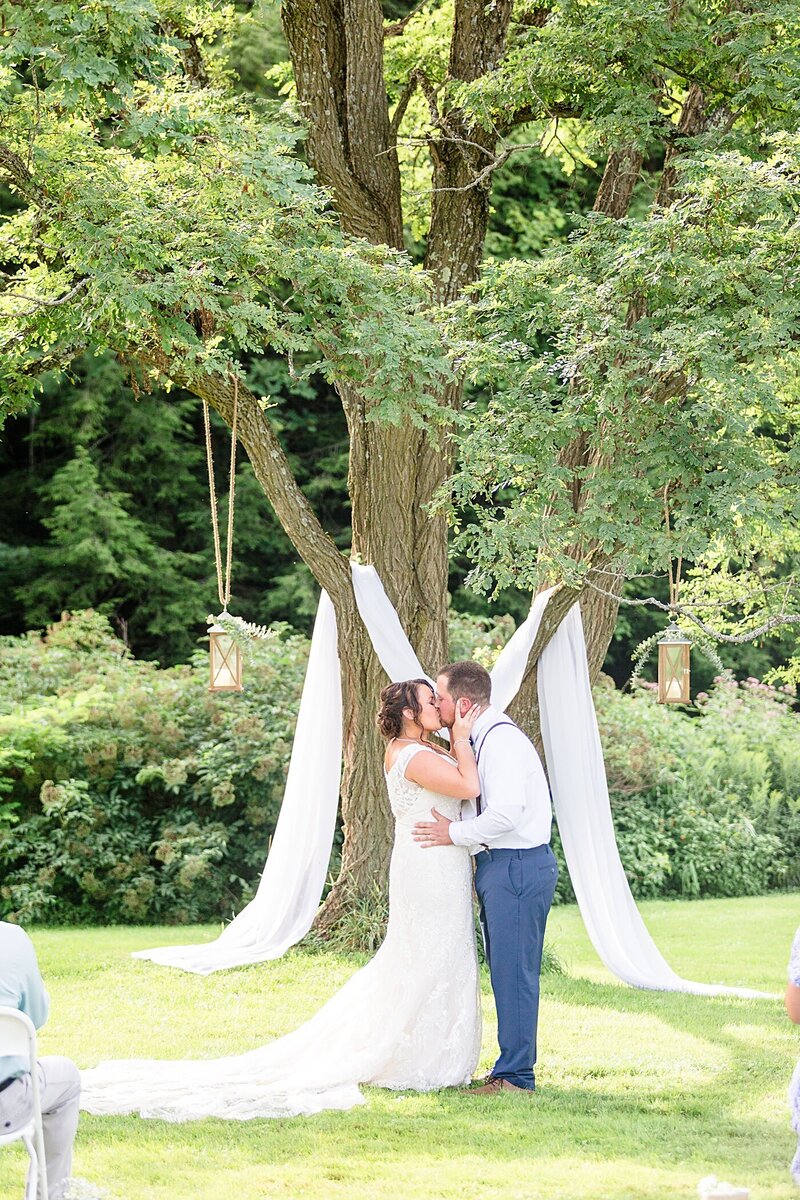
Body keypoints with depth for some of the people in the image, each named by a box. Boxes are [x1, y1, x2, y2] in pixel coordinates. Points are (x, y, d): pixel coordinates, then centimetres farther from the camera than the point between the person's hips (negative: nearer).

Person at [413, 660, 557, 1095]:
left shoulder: (501, 739, -16)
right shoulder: (484, 738, 16)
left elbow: (507, 811, -25)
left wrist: (456, 834, -14)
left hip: (517, 867, -11)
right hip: (498, 865, 11)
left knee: (514, 973, -7)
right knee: (505, 972, 13)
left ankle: (515, 1076, -3)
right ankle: (512, 1070, 19)